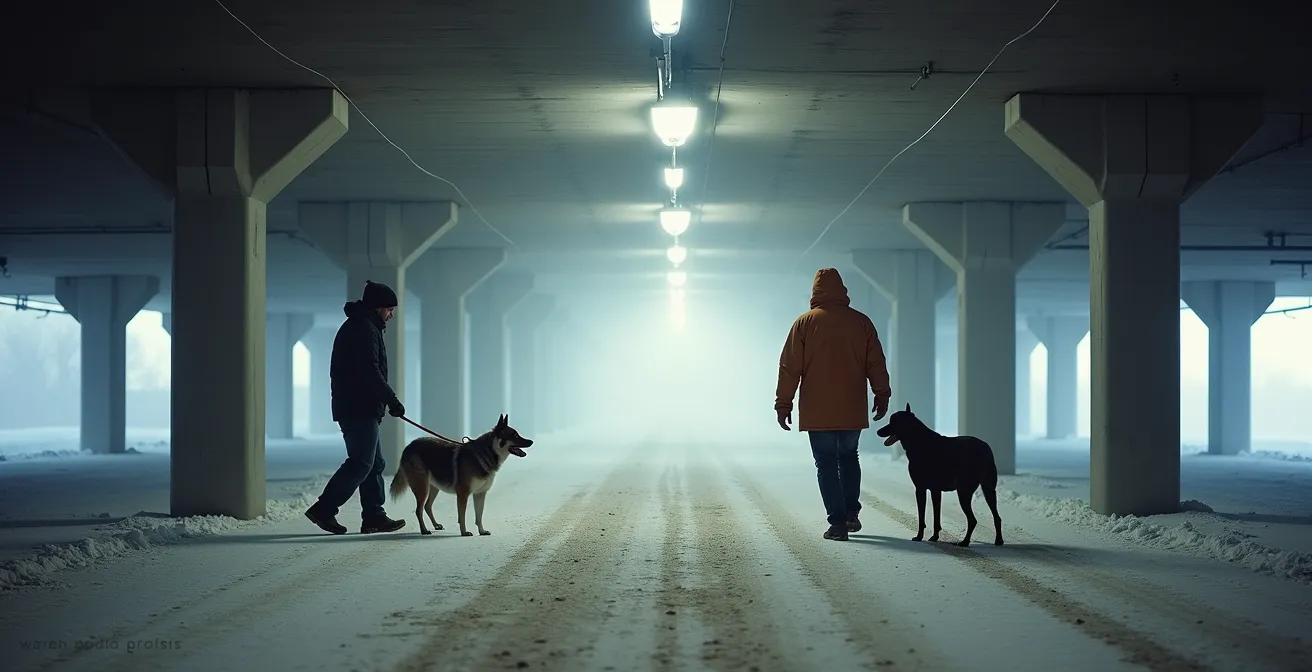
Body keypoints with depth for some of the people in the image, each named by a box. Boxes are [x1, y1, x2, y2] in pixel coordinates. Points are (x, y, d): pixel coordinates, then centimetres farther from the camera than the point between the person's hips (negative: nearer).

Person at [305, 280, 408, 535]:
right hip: (360, 409, -11)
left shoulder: (356, 326, 22)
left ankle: (374, 517, 12)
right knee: (361, 463, -10)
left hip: (355, 408, 11)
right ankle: (324, 509, -9)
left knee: (374, 464, 11)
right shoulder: (365, 329, -12)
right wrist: (392, 400, -17)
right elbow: (370, 371, -21)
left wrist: (386, 400, 19)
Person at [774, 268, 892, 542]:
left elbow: (790, 368, -4)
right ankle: (852, 514, 16)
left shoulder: (805, 323, -4)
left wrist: (783, 405, 2)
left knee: (826, 464, 3)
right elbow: (876, 364, 6)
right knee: (849, 458, 21)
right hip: (853, 410, 2)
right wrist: (882, 396, 17)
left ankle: (837, 522, -2)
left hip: (817, 412, -2)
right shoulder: (861, 322, 1)